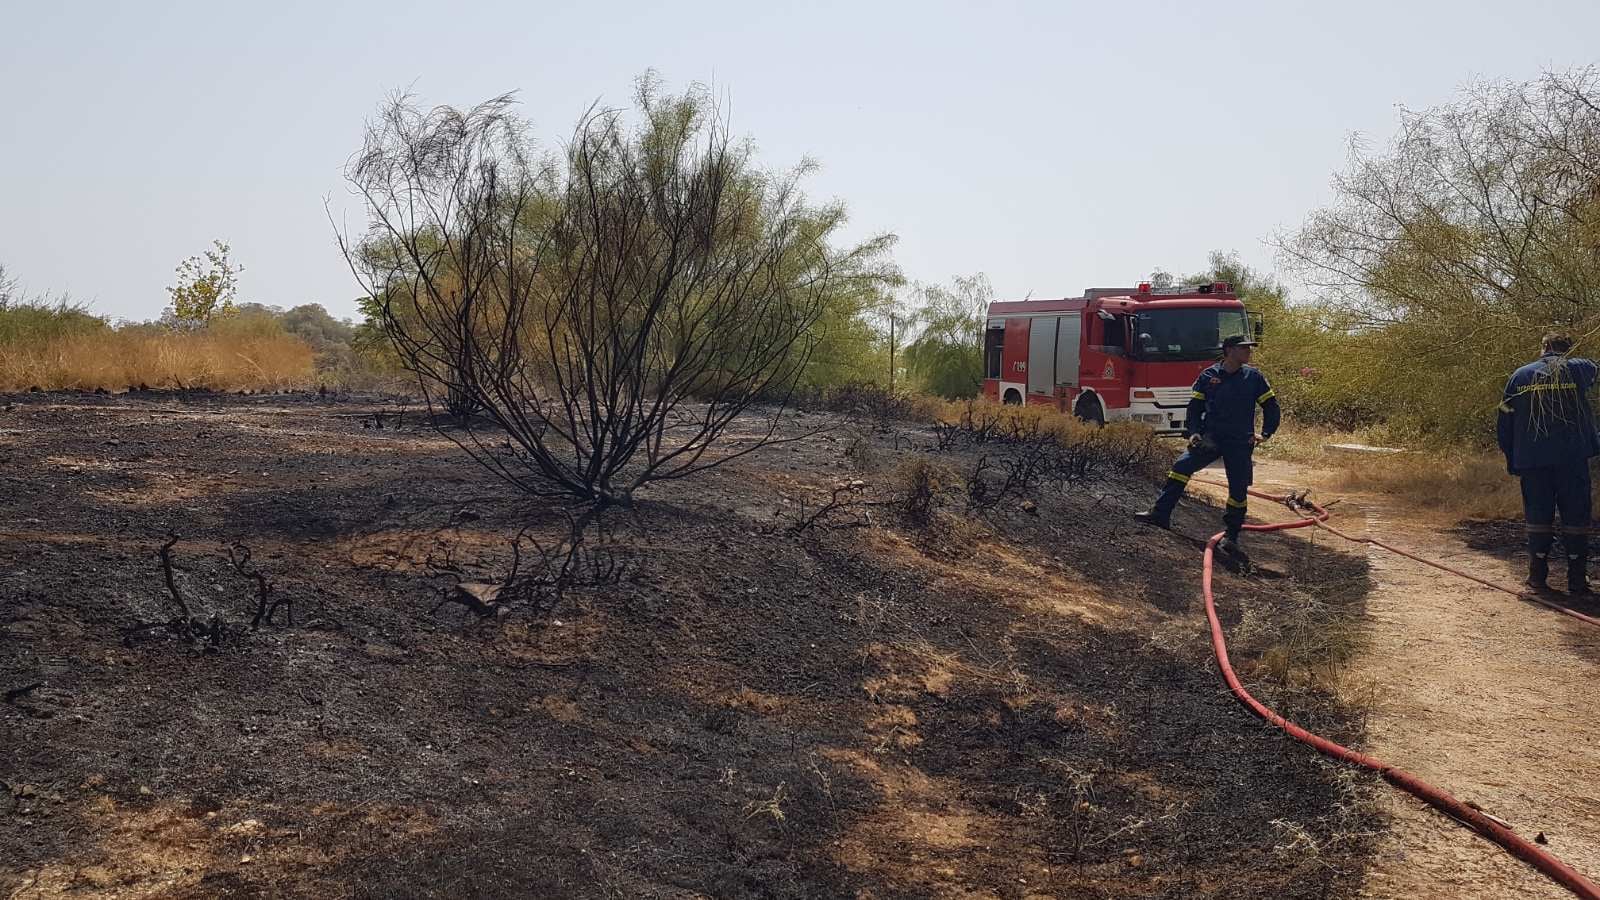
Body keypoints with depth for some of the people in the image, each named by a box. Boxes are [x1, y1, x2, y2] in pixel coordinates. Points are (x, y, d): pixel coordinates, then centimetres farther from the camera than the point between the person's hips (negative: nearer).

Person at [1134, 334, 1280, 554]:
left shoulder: (1254, 377, 3)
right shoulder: (1208, 376, 3)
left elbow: (1271, 406, 11)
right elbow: (1195, 407, 7)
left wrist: (1265, 434, 2)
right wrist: (1193, 432, -4)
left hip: (1240, 442, 0)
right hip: (1210, 437, 0)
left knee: (1239, 489, -1)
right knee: (1182, 466, -18)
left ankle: (1231, 536, 14)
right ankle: (1161, 513, -15)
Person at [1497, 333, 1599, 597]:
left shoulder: (1520, 375, 7)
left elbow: (1504, 423, 7)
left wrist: (1512, 461, 13)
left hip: (1532, 460, 2)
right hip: (1572, 457, -1)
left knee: (1538, 518, 8)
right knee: (1575, 518, 4)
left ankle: (1537, 576, 9)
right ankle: (1577, 581, 4)